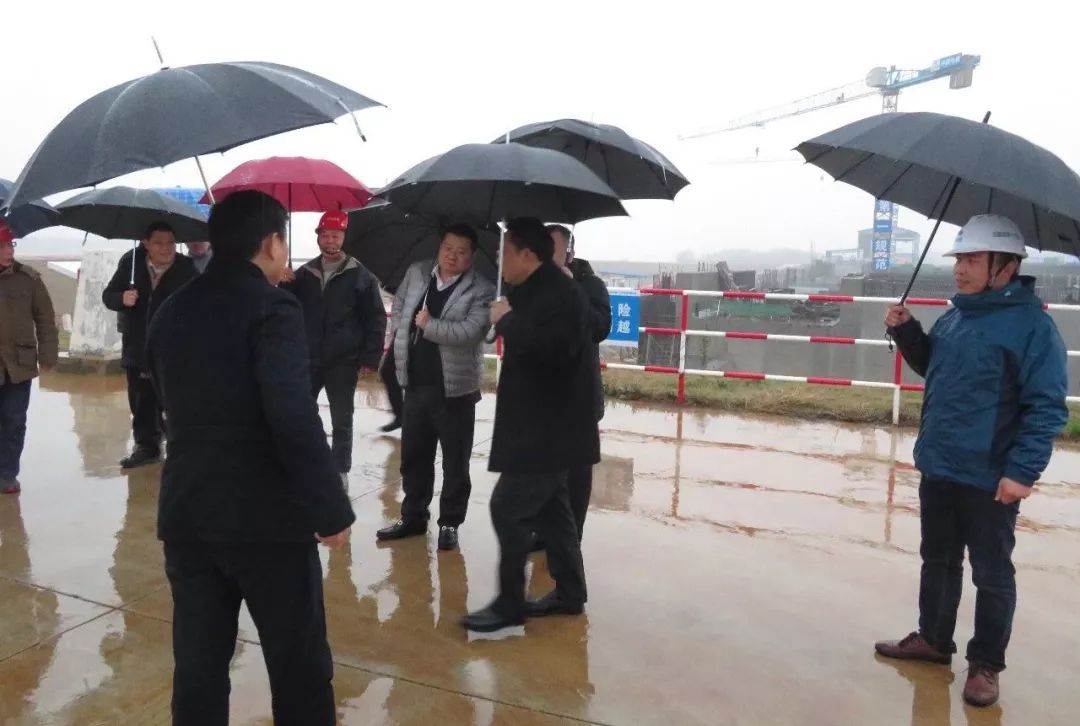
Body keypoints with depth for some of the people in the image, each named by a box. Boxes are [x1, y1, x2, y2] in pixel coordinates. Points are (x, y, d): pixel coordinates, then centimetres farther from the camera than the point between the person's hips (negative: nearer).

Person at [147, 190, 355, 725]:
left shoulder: (171, 311, 10)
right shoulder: (272, 307, -12)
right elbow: (295, 420, -21)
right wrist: (331, 510, -15)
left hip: (186, 511, 7)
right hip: (265, 515, -6)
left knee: (198, 662, 14)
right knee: (299, 663, 8)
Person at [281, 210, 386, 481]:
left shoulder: (360, 275, -3)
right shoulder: (305, 273, 6)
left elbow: (376, 319, -5)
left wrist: (370, 357, -9)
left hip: (343, 362, -3)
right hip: (308, 359, 3)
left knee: (342, 421, 8)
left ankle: (340, 472, 19)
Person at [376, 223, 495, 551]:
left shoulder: (482, 291, -11)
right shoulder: (416, 273, 7)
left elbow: (468, 332, -23)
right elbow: (398, 308, 20)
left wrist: (428, 324, -17)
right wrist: (403, 338, 7)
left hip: (455, 387, -5)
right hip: (416, 383, 5)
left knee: (455, 460, 6)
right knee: (413, 455, 15)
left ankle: (450, 523, 20)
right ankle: (413, 516, 31)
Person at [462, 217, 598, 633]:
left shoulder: (559, 294, -19)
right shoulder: (540, 291, 13)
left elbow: (542, 347, -33)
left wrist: (506, 320, -21)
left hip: (548, 427, -11)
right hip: (543, 424, 11)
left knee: (508, 508, -7)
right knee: (550, 509, 16)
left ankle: (510, 604, 5)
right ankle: (569, 593, 27)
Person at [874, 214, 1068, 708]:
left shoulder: (1031, 325, -15)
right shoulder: (954, 318, 8)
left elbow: (1047, 408, -17)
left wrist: (1023, 470, -23)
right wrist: (907, 331, 8)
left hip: (990, 480, -7)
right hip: (938, 469, 7)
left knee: (992, 575, 9)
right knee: (938, 560, 20)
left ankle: (986, 665, 24)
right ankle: (933, 639, 36)